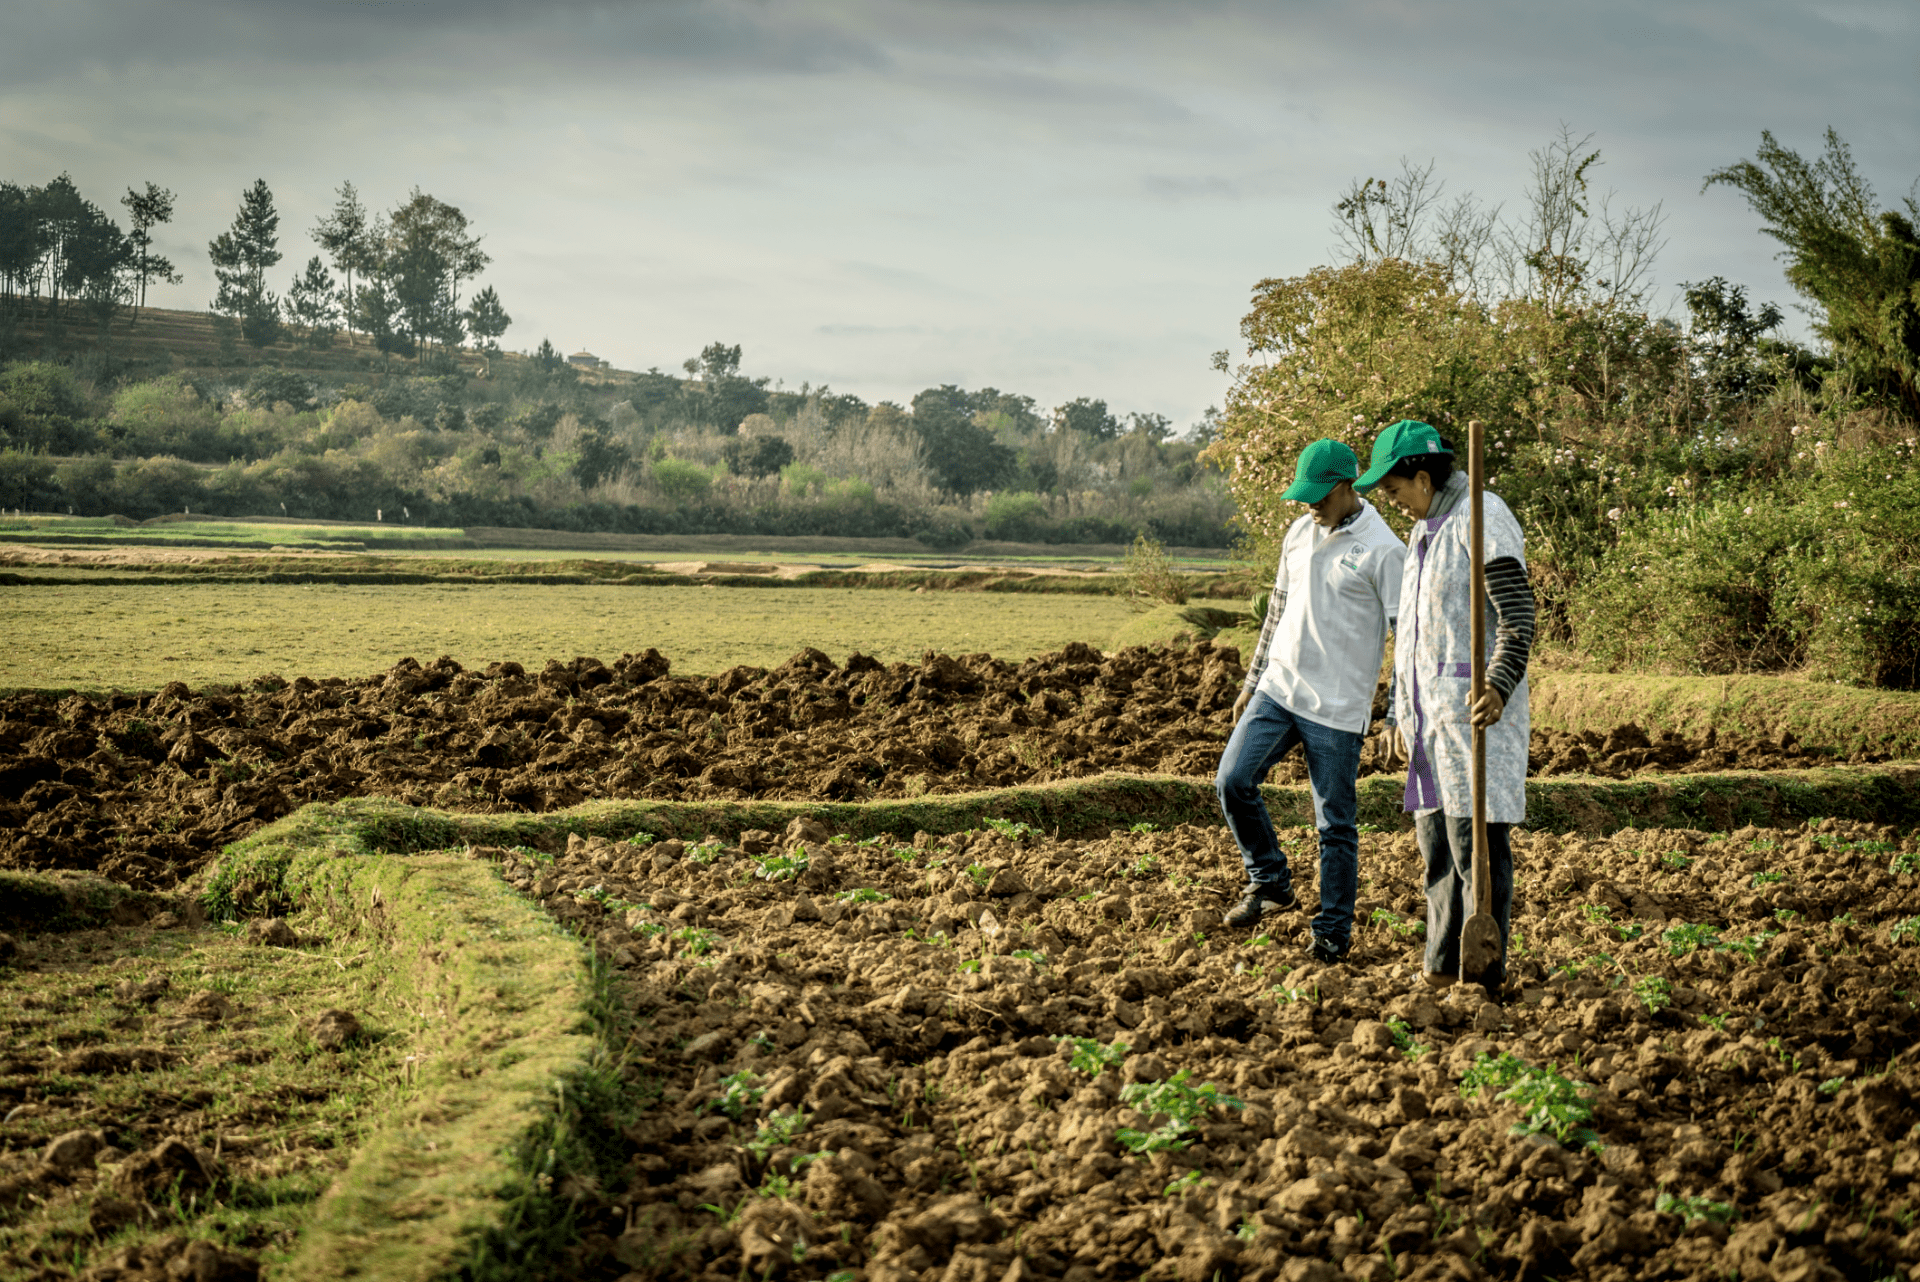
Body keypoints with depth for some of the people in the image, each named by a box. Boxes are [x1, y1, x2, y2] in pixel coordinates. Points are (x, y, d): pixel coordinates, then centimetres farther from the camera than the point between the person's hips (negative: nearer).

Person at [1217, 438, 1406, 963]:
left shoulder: (1383, 550, -11)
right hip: (1278, 690, 6)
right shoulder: (1299, 533, 10)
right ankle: (1270, 883, 13)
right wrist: (1253, 679, 20)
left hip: (1338, 708, -6)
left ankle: (1333, 933, 12)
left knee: (1335, 824, 0)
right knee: (1232, 780, -6)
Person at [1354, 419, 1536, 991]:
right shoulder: (1425, 531, 19)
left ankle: (1486, 968, -1)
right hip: (1430, 706, 9)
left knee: (1475, 836, -7)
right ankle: (1443, 965, 18)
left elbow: (1518, 616, -17)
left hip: (1474, 703, -9)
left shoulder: (1481, 519, -10)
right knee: (1435, 835, 11)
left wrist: (1498, 686, -29)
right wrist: (1405, 708, 26)